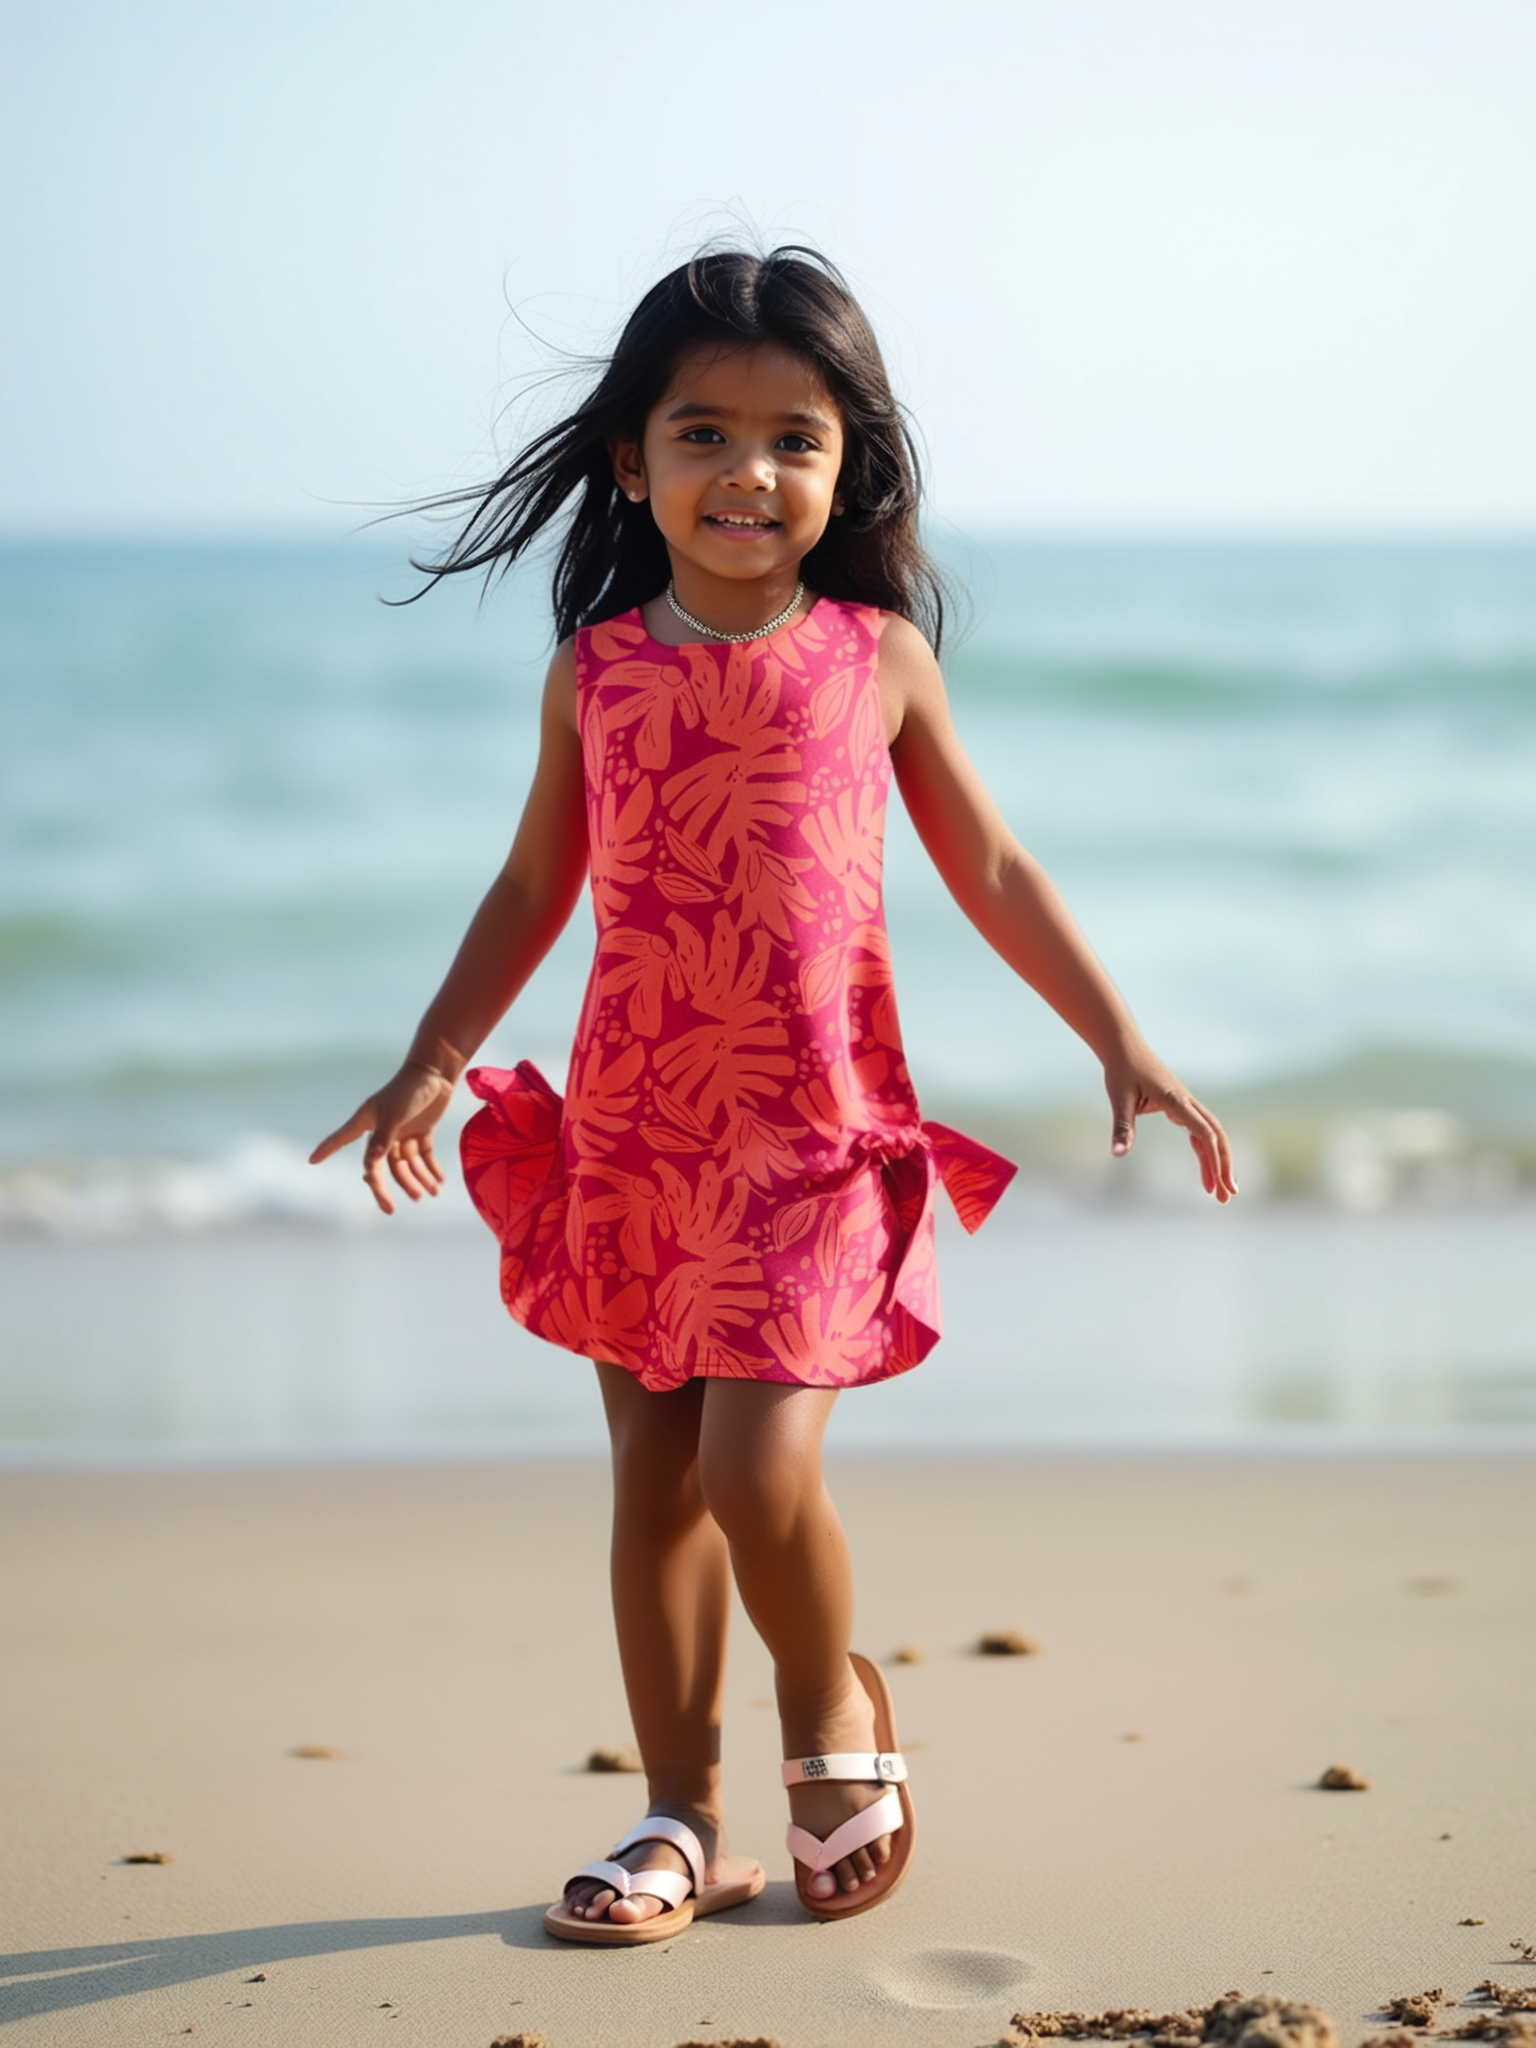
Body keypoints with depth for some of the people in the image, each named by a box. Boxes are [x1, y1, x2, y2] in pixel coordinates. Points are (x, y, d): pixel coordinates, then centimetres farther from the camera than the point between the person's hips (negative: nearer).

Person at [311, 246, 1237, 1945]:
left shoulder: (879, 657, -1)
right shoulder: (596, 670, 2)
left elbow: (992, 872, 7)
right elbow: (534, 888, 12)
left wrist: (1120, 1043, 4)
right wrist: (430, 1067, 5)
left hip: (816, 1129, -2)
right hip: (632, 1127, 2)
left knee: (758, 1468, -13)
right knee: (651, 1476, 7)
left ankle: (835, 1715, 17)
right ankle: (682, 1819, 20)